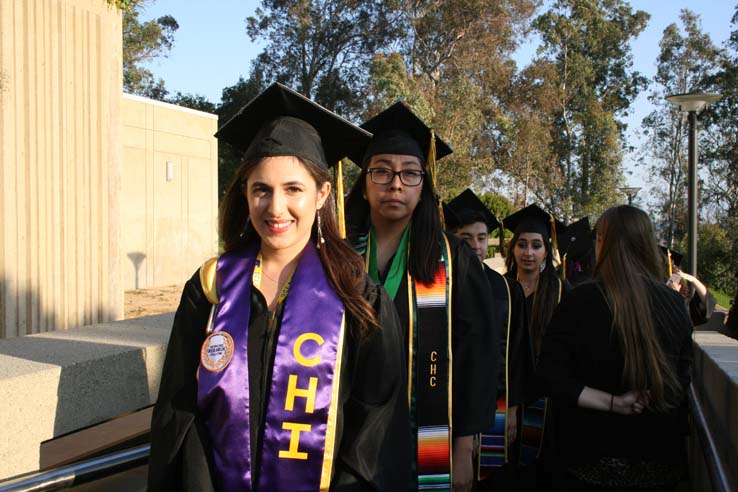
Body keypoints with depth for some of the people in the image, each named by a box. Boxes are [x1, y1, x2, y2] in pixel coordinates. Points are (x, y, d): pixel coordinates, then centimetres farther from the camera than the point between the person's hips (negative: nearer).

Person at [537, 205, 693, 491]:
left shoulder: (580, 302, -15)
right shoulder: (674, 304, -6)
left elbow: (551, 376, -18)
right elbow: (683, 381, 5)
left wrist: (612, 403, -13)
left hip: (594, 458, -3)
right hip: (659, 460, 3)